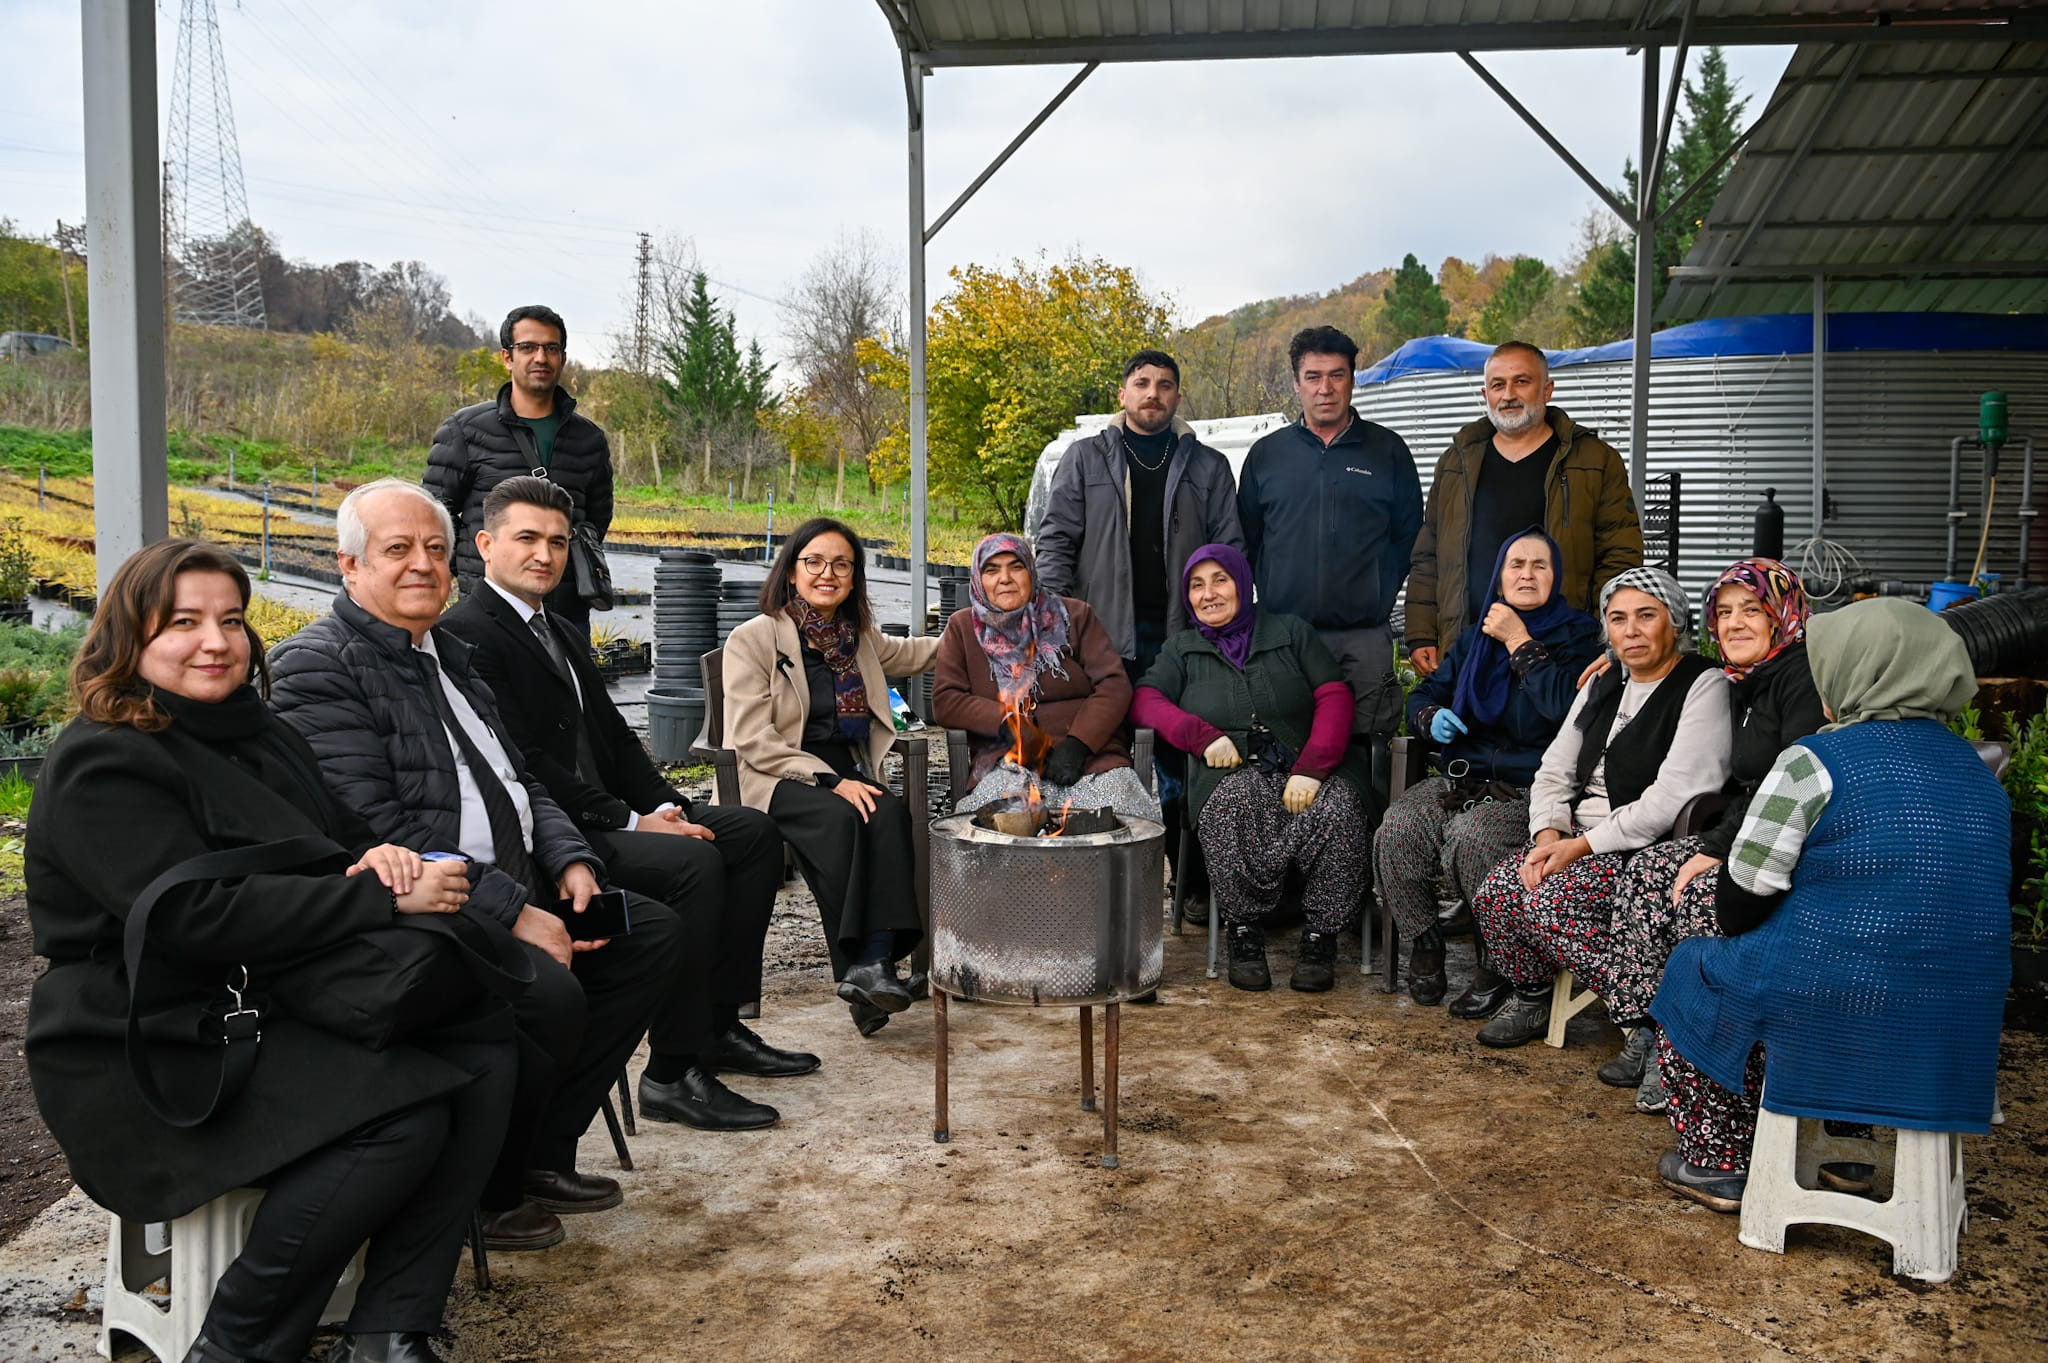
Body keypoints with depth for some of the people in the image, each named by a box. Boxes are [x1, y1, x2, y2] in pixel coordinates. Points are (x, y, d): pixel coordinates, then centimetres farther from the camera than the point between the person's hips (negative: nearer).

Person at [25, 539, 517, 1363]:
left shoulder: (251, 733, 15)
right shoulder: (102, 765, -12)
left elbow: (338, 844, 18)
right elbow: (200, 917, -23)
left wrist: (379, 858, -8)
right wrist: (384, 898, -23)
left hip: (276, 1011, 9)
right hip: (158, 1055, -8)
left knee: (483, 1054, -13)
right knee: (402, 1114, -28)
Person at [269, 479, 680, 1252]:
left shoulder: (446, 652, 18)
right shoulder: (316, 667, -11)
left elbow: (520, 782, 20)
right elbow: (382, 833, -20)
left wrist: (570, 863, 1)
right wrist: (514, 913, -22)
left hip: (511, 890, 10)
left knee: (653, 935, 3)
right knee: (549, 991, -30)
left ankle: (544, 1153, 9)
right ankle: (485, 1194, -4)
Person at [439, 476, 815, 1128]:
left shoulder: (555, 630, 20)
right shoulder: (467, 633, -12)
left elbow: (612, 733, 17)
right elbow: (522, 762, -20)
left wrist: (665, 805, 0)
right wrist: (631, 822, -18)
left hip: (599, 813, 10)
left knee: (754, 831, 3)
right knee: (693, 861, -28)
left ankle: (720, 1025, 7)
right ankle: (673, 1071, -19)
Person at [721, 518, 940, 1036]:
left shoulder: (859, 638, 16)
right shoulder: (753, 639, -1)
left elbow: (906, 654, 41)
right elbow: (753, 739, -10)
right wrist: (830, 781, -19)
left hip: (848, 775, 4)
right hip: (775, 781, -4)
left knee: (892, 814, -29)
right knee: (839, 820, -35)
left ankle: (875, 961, -38)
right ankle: (855, 972, -29)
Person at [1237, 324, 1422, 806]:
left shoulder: (1387, 451, 8)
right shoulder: (1266, 454, 12)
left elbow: (1410, 537, 11)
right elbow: (1245, 542, 16)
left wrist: (1380, 595, 2)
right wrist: (1262, 611, 7)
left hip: (1364, 640, -1)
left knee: (1365, 762, -2)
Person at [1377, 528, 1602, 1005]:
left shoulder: (1576, 634, 2)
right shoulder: (1475, 637, 19)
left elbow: (1564, 705, -16)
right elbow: (1424, 694, 22)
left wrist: (1519, 641, -10)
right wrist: (1432, 718, -3)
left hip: (1530, 787, -5)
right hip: (1462, 778, 5)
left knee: (1470, 837, -33)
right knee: (1397, 828, -23)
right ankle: (1423, 944, -6)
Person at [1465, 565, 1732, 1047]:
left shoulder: (1704, 686, -7)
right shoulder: (1601, 688, 17)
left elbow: (1675, 796, -17)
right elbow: (1553, 772, 15)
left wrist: (1584, 843, -17)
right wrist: (1549, 835, -6)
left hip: (1651, 849, -7)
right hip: (1580, 842, 7)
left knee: (1547, 902, -28)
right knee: (1496, 892, -16)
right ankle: (1528, 997, 9)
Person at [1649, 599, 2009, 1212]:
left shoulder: (1814, 761, -13)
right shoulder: (1981, 775, 8)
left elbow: (1739, 907, -12)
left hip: (1832, 1008, -7)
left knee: (1689, 971, 21)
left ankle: (1716, 1165, 21)